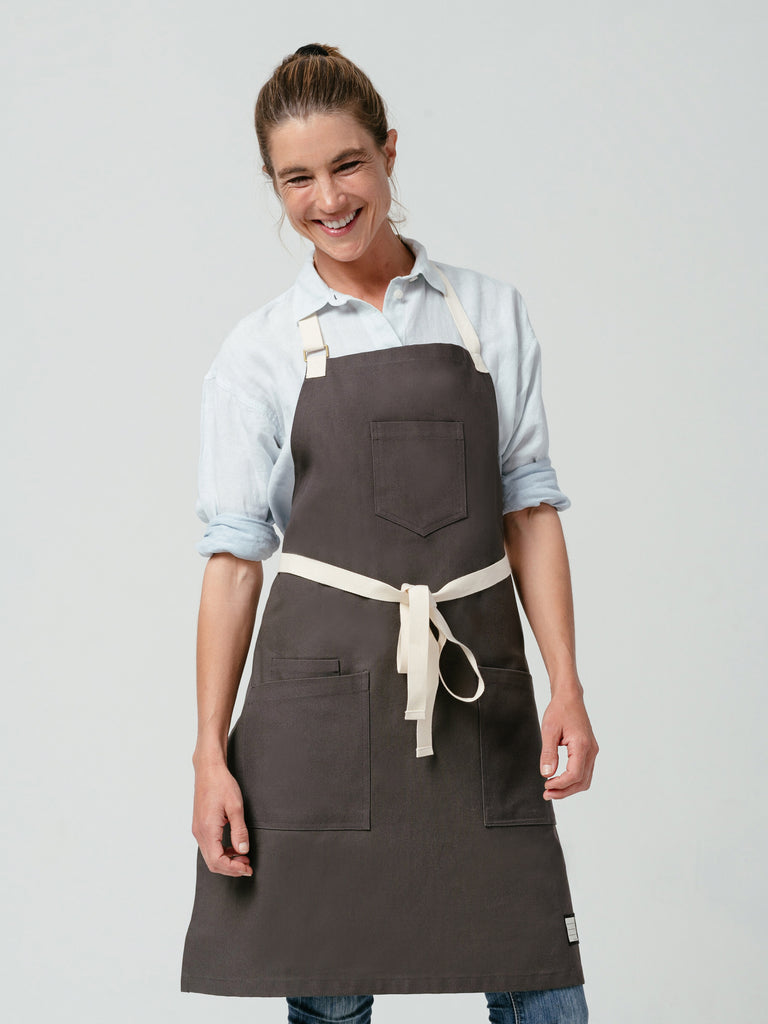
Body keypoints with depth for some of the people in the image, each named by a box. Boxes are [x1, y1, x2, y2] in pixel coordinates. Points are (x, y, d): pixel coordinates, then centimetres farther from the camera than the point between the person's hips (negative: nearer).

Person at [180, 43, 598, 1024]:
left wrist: (567, 687, -3)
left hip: (478, 686, 1)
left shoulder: (492, 314, 8)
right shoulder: (260, 350, 4)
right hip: (326, 686, -1)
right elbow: (234, 553, 2)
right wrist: (211, 755, -3)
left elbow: (529, 506, 7)